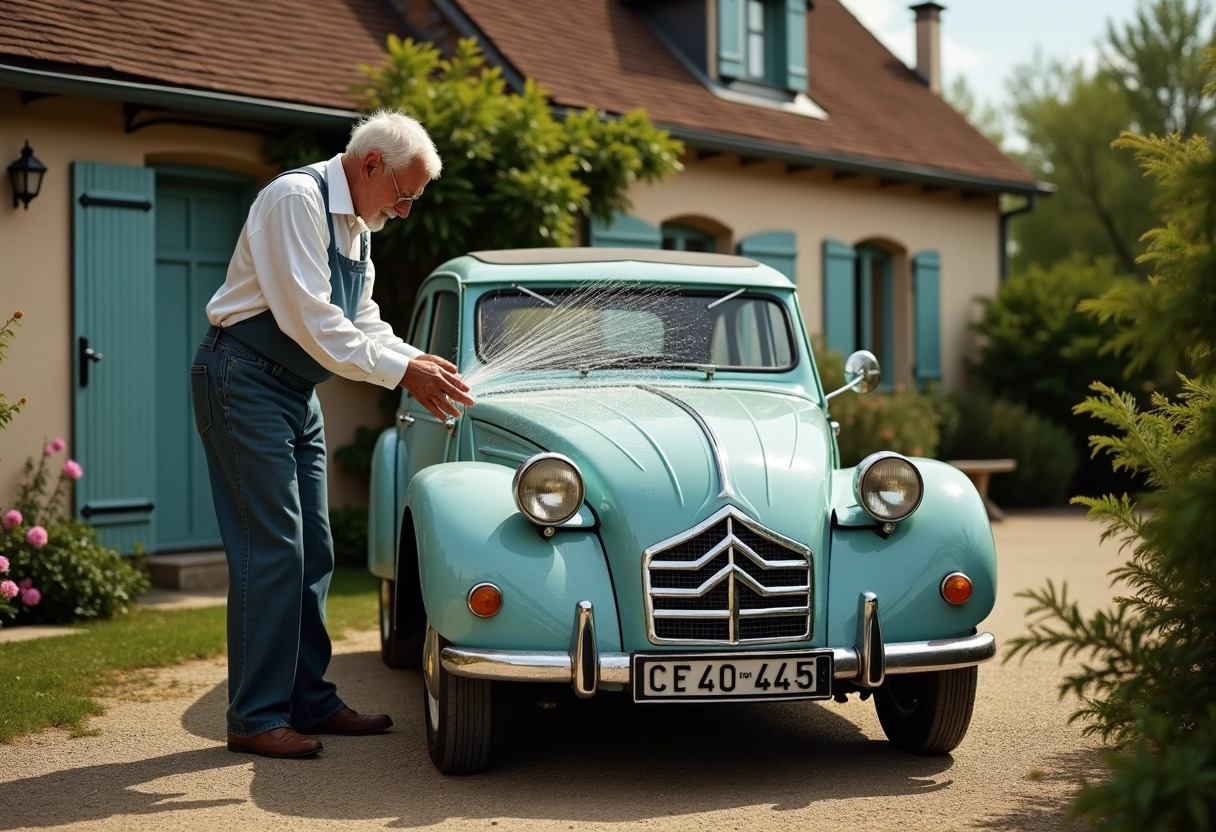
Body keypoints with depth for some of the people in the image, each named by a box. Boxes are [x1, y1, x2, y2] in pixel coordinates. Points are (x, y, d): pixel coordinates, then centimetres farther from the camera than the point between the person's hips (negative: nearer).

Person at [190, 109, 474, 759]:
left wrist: (421, 362, 0)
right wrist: (403, 373, -21)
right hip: (245, 381, -10)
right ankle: (256, 718, -4)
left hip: (296, 391, 10)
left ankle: (310, 700, 19)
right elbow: (311, 321, -23)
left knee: (311, 552, 11)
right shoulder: (297, 199, -18)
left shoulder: (355, 220, 13)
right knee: (271, 551, -11)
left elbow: (361, 319, 16)